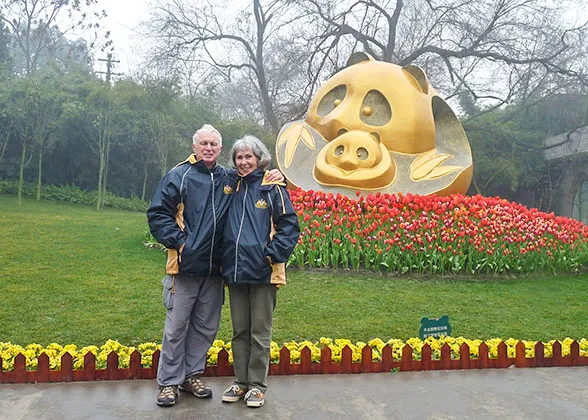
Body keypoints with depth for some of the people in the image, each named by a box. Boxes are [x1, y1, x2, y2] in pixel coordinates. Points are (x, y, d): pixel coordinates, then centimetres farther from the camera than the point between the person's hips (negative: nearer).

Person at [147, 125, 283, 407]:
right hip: (184, 266, -4)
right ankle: (169, 382, 18)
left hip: (214, 269, 4)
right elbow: (157, 214, -5)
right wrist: (178, 240, -13)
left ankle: (192, 375, 29)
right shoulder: (179, 176, -1)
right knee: (176, 327, 3)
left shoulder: (230, 180, 11)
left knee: (206, 326, 13)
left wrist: (276, 177, 4)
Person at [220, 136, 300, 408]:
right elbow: (222, 226, 18)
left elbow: (290, 226, -6)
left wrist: (272, 254, -14)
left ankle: (257, 384, 18)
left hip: (263, 271, -4)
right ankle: (241, 381, 27)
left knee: (260, 332, 6)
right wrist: (224, 260, 7)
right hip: (235, 271, 5)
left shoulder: (272, 187, -4)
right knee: (239, 331, 14)